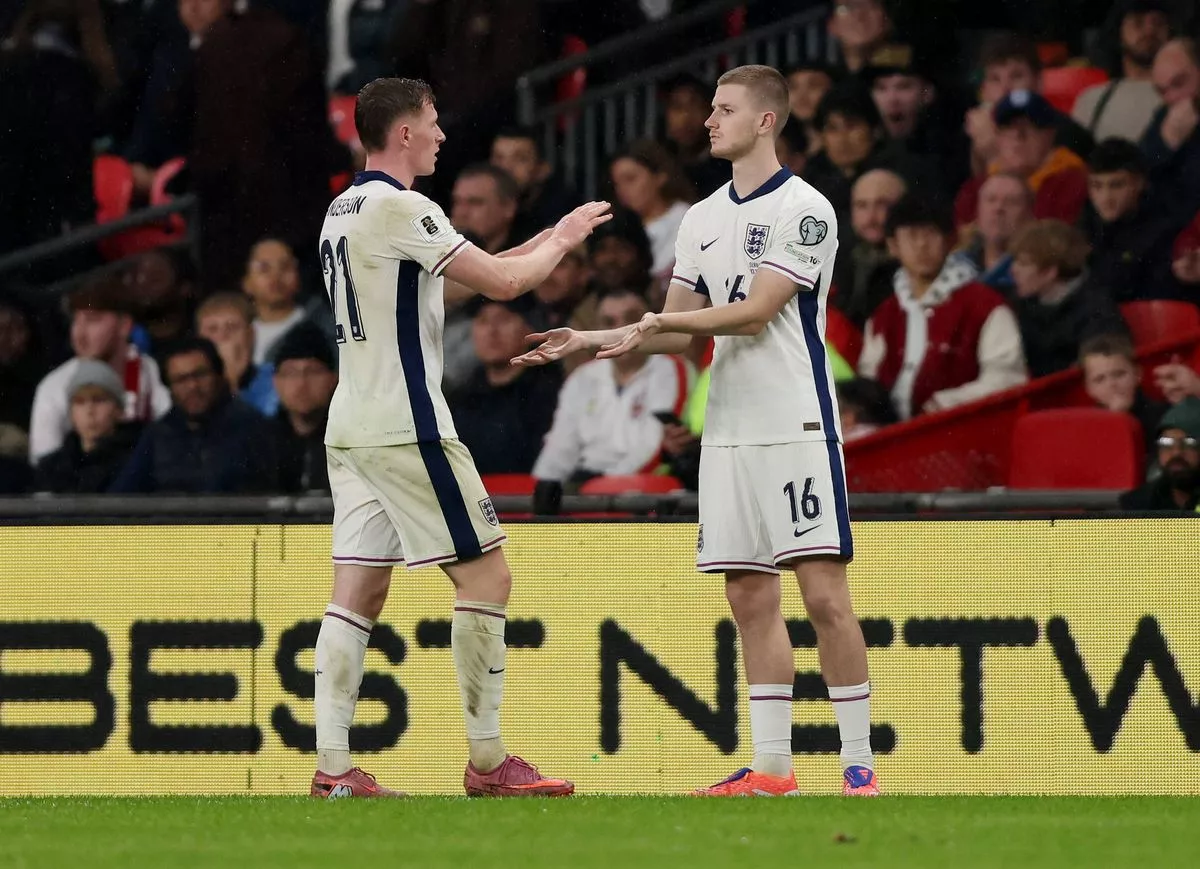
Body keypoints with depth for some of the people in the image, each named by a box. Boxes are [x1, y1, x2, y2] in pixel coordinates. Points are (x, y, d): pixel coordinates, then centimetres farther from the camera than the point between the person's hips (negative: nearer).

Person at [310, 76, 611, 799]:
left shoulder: (342, 213, 17)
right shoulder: (399, 208, -13)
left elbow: (476, 274, 24)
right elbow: (502, 283, -13)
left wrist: (547, 238, 20)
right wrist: (563, 241, 5)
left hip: (350, 428, 9)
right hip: (406, 425, -9)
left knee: (359, 594, 5)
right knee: (487, 575, -3)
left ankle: (333, 767, -1)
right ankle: (488, 761, -1)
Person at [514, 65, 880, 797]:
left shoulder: (805, 209, -7)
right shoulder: (703, 219, 15)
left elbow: (755, 312, -15)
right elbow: (680, 331, 18)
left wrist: (659, 321, -13)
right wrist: (591, 340, 6)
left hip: (798, 427, -7)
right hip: (729, 430, 7)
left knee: (825, 593, -9)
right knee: (752, 598, 5)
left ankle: (859, 764, -5)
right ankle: (771, 767, 8)